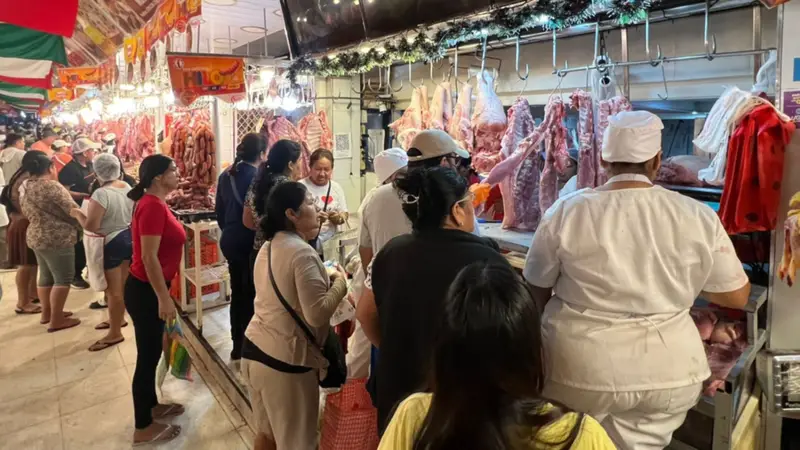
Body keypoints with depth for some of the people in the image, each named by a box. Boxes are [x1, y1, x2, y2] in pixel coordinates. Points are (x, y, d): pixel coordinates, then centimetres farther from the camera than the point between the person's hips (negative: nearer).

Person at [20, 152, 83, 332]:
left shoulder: (24, 186, 8)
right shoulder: (51, 186, -19)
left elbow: (29, 213, 16)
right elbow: (72, 211, -14)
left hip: (36, 236, 9)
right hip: (56, 238, -9)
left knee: (46, 276, 19)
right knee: (63, 278, -2)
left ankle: (47, 312, 29)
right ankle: (56, 320, 1)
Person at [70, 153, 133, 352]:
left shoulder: (101, 194, -23)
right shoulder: (128, 187, 1)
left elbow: (90, 226, -24)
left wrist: (77, 213, -7)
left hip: (111, 243, -8)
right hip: (129, 238, 8)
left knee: (113, 290, 2)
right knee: (121, 286, 22)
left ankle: (115, 333, 11)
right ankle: (118, 319, 39)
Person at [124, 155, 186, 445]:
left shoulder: (155, 203, 9)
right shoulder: (152, 206, -21)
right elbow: (148, 257, -25)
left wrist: (163, 294, 23)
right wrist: (164, 299, -23)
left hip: (150, 288, 10)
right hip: (145, 290, -10)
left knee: (151, 352, 21)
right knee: (147, 356, 1)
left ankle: (151, 406, 37)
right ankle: (143, 428, 14)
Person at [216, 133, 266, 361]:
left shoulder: (226, 175, 7)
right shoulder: (257, 178, -16)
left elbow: (220, 211, 14)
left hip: (230, 241, 8)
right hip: (250, 243, -8)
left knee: (238, 293, 16)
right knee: (252, 295, 4)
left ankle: (238, 346, 26)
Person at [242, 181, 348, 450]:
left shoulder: (269, 246, 8)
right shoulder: (302, 252, -20)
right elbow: (317, 314, -24)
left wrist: (325, 280, 10)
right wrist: (340, 282, -9)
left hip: (255, 348, 9)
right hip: (286, 359, -9)